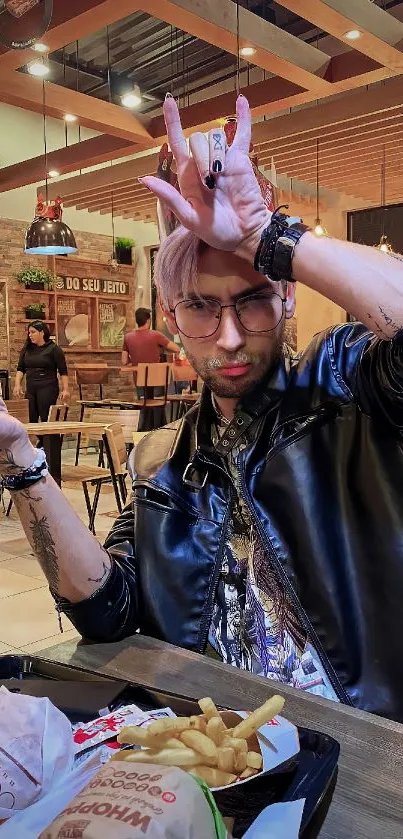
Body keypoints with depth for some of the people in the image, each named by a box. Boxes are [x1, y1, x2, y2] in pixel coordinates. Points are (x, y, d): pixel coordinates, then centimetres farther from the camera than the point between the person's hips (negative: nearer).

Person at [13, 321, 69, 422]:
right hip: (30, 389, 5)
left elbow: (63, 371, -4)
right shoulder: (26, 349, 11)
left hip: (48, 388, -5)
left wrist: (65, 390, -11)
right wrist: (17, 385, -1)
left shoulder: (54, 349, -3)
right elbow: (20, 369, 13)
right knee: (30, 420, 4)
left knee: (46, 419, -7)